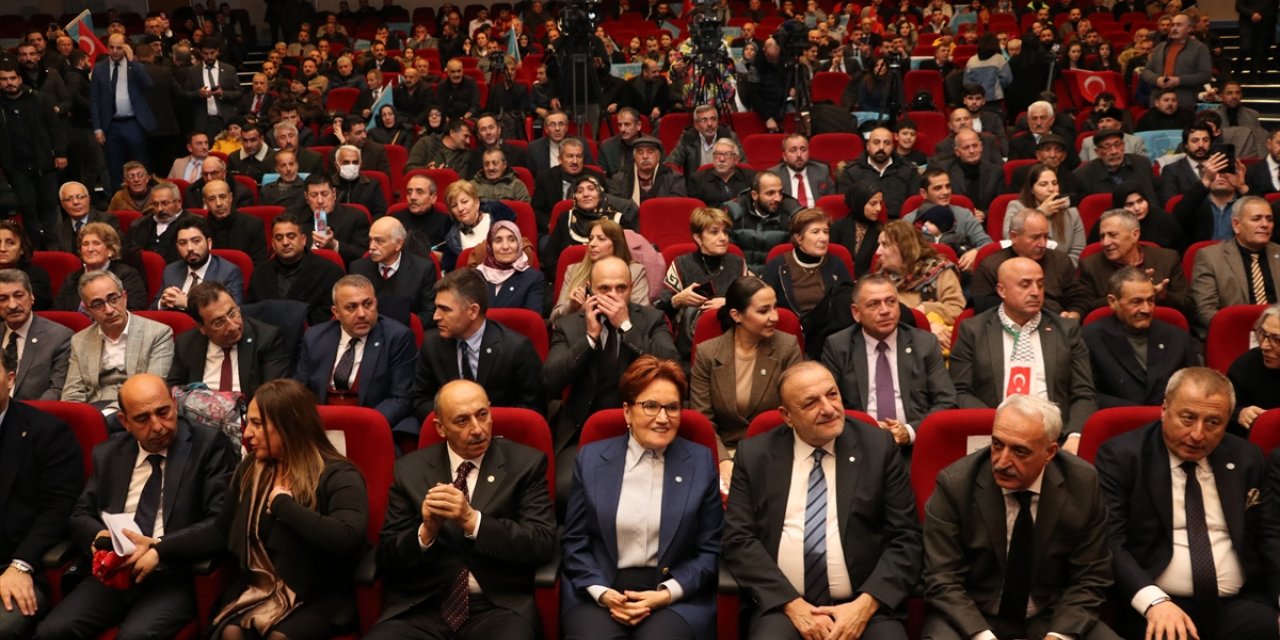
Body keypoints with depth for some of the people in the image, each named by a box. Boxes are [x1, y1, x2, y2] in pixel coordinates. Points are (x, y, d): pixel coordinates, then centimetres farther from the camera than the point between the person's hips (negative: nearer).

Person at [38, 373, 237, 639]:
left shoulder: (209, 445, -2)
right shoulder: (108, 453, 14)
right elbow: (80, 515, 16)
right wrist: (98, 535, -8)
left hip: (174, 575, -5)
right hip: (111, 572, 5)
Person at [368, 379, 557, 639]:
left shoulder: (526, 463, 3)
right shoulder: (409, 470, 8)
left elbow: (543, 543, -6)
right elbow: (386, 557, 7)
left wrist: (472, 520, -18)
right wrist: (426, 531, -13)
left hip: (500, 606, -2)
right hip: (421, 606, 2)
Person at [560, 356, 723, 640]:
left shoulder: (701, 463, 3)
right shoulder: (591, 458, 5)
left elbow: (711, 549, 4)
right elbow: (574, 540, 7)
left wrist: (666, 594, -9)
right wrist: (601, 591, -9)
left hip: (677, 596, 0)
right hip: (598, 591, 0)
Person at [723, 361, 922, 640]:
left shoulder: (879, 447, 4)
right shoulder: (755, 455, 5)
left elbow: (906, 538, 2)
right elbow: (738, 539, 1)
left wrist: (867, 604, -11)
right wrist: (792, 604, -11)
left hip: (862, 604, 1)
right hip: (780, 604, 0)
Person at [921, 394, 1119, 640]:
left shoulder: (1082, 484, -8)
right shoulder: (955, 484, -14)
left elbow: (1089, 578, -2)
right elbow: (943, 581, -13)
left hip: (1053, 620, 3)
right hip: (970, 620, -2)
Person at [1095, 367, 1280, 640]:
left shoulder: (1246, 459, 12)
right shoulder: (1121, 456, -2)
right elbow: (1108, 541, -11)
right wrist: (1154, 601, -25)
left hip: (1239, 604, 4)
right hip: (1155, 607, -4)